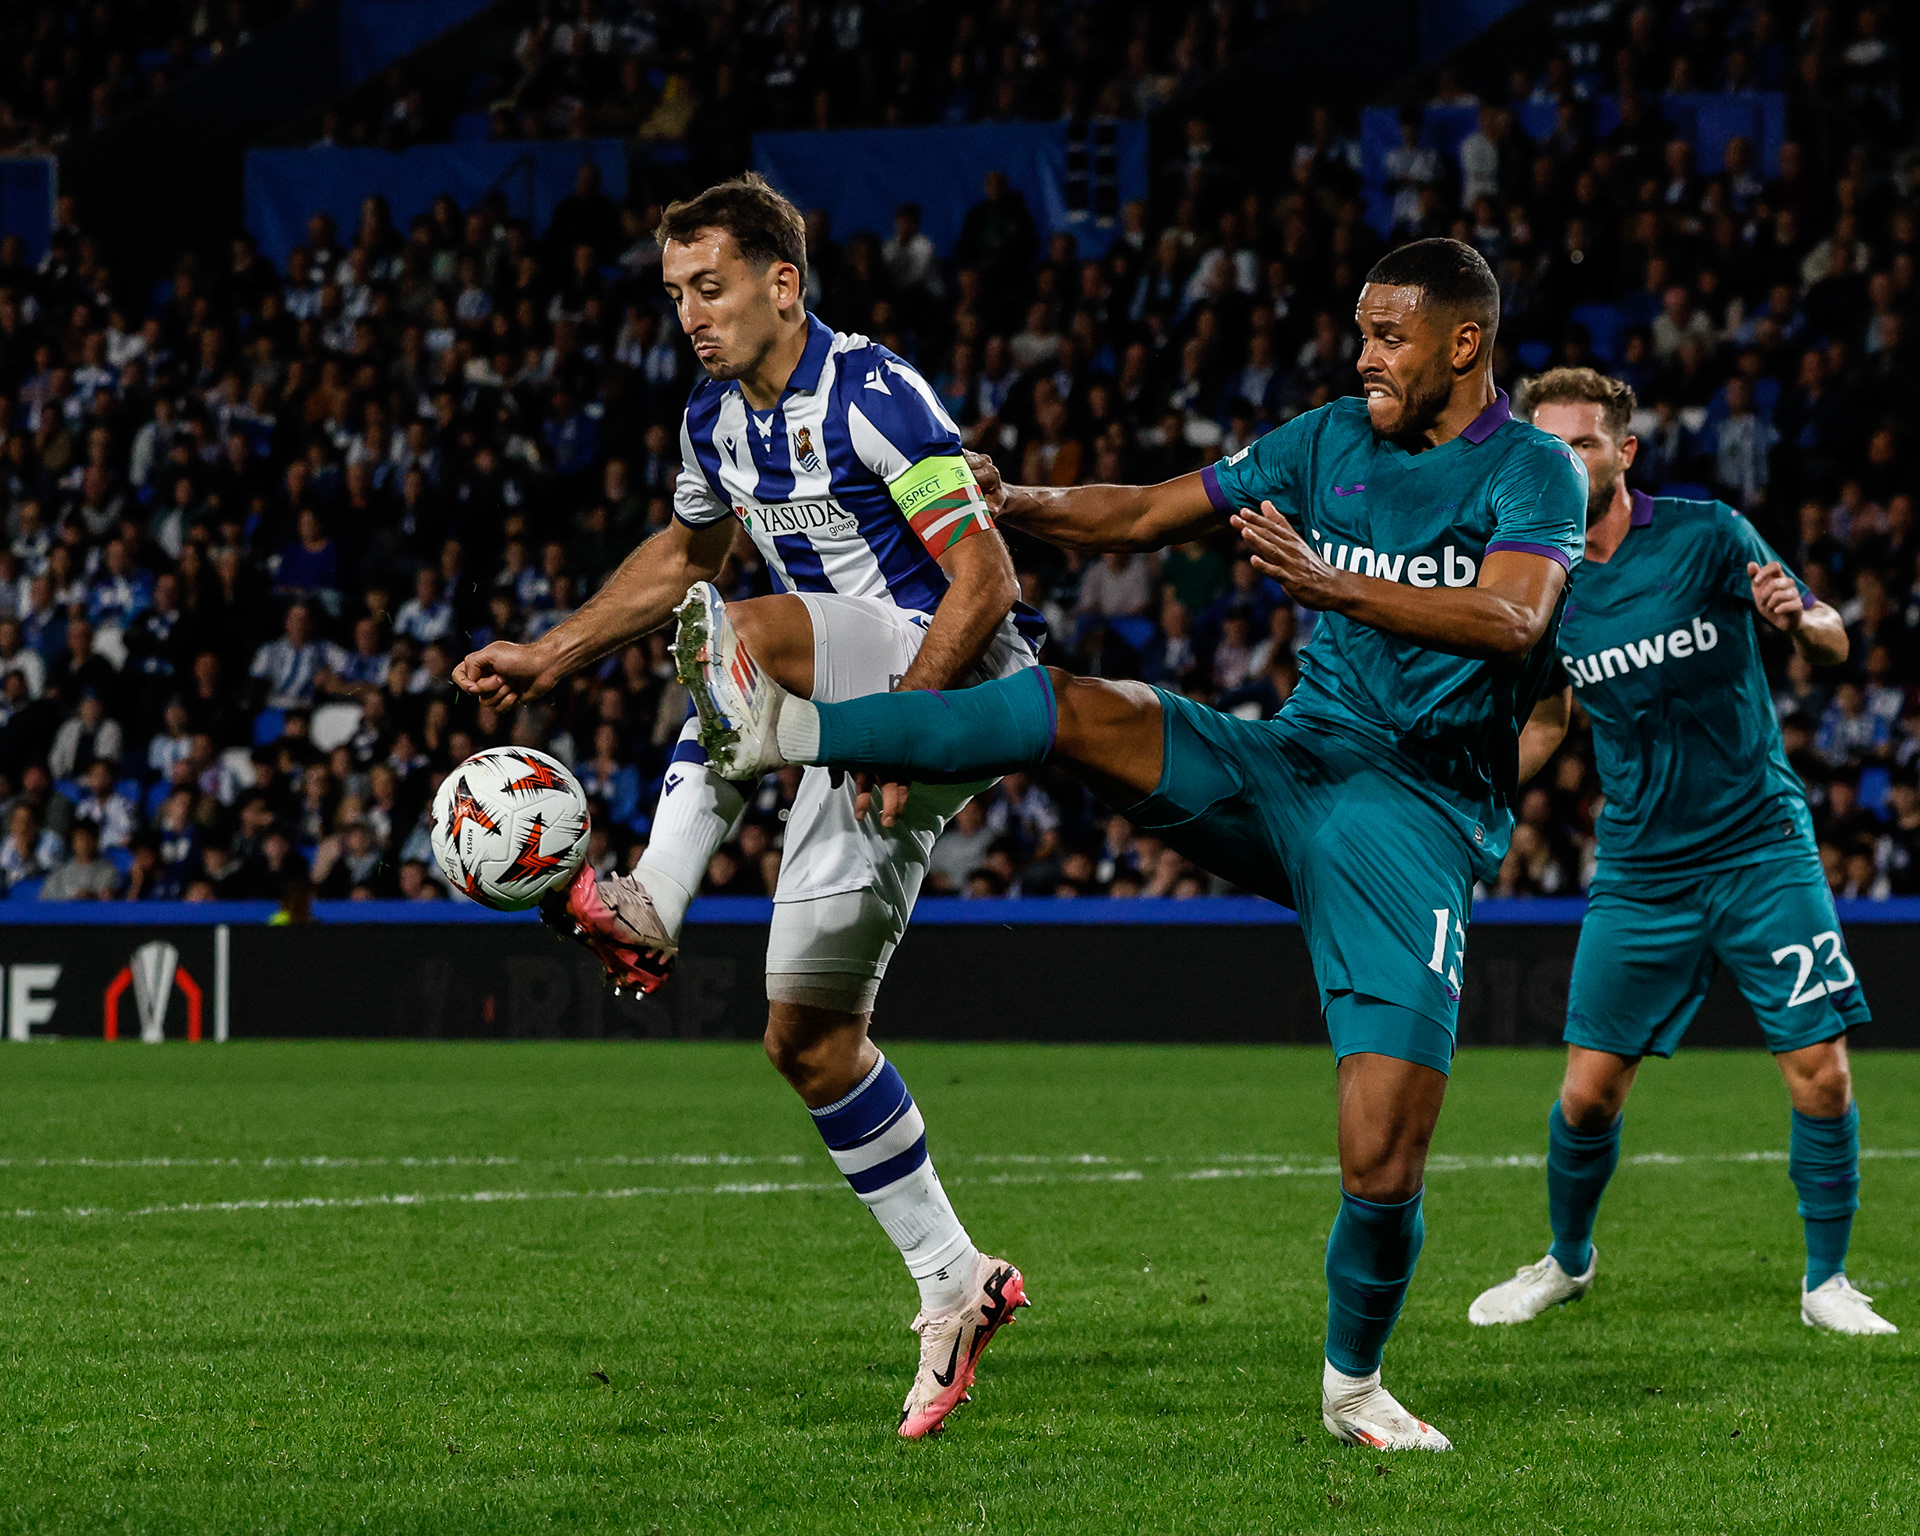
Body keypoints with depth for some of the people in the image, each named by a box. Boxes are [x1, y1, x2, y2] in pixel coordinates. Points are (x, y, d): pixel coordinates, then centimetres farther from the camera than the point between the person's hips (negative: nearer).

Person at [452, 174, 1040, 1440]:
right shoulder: (716, 420, 7)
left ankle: (653, 907, -28)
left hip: (960, 682, -8)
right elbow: (684, 556, 26)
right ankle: (955, 1286, 11)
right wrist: (552, 657, 18)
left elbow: (982, 578, -20)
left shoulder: (874, 396, -17)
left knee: (747, 634, -34)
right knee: (809, 1035, 4)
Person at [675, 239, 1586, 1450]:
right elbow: (1149, 516, 13)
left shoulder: (1534, 472, -5)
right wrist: (1019, 505, -5)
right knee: (1082, 711, -23)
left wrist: (1338, 588, -36)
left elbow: (1511, 619, -24)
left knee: (1384, 1157, -14)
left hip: (1415, 820, -4)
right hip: (1292, 762, 4)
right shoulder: (1330, 441, 12)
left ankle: (1354, 1385, 10)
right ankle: (785, 730, -34)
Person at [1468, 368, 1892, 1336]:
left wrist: (1799, 621, -25)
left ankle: (1826, 1282, 10)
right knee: (1589, 1092, 0)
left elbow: (1832, 648, -2)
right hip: (1639, 873, 2)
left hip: (1760, 848, -2)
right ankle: (1567, 1262, 25)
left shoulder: (1707, 536, -9)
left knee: (1821, 1075, -8)